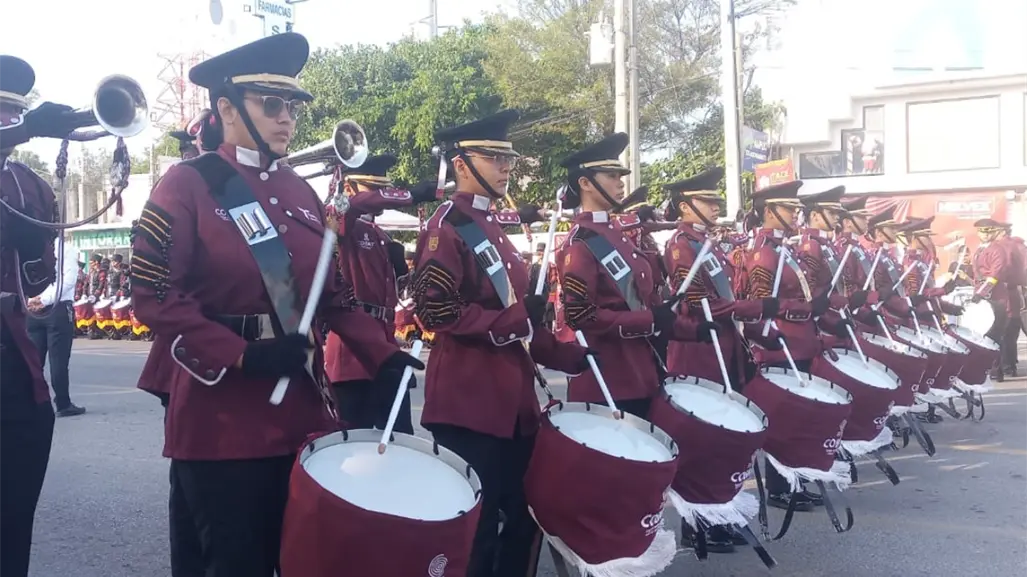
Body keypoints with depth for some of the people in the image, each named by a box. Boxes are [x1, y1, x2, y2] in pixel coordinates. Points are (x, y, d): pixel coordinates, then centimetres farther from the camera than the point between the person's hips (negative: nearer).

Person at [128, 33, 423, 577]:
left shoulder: (300, 192, 10)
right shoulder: (187, 184, -7)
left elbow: (334, 296, 14)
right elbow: (153, 296, -13)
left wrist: (383, 355, 1)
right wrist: (242, 356, -21)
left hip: (299, 410, 6)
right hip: (222, 419, -6)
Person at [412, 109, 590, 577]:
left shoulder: (492, 227, 18)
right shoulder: (447, 226, -10)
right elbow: (436, 310, -22)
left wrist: (571, 357, 17)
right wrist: (516, 320, -19)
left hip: (511, 402, 9)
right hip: (469, 406, -9)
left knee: (523, 521, 15)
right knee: (473, 533, -1)